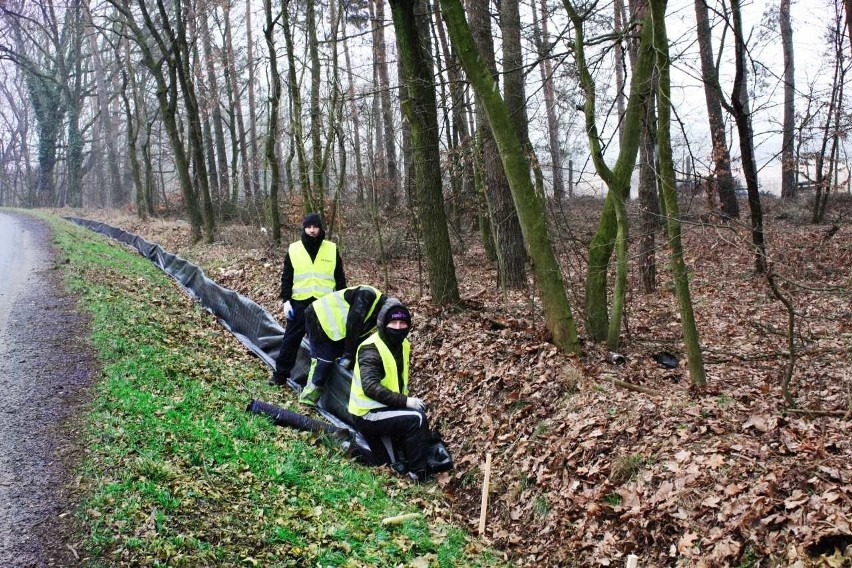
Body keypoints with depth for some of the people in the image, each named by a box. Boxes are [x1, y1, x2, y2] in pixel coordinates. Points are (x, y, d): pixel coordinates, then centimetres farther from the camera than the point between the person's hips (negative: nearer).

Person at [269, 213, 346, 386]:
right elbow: (286, 278, 6)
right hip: (299, 302, 0)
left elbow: (340, 278, 7)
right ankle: (280, 375, 11)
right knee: (290, 339, 3)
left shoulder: (332, 249, 2)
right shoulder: (293, 249, 2)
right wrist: (286, 300, -2)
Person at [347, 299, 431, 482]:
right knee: (416, 419, -22)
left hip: (386, 407, 9)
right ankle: (417, 473, -12)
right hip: (368, 413, -9)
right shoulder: (371, 349, -21)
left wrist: (408, 399, 3)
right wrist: (405, 401, -32)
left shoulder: (402, 344, 6)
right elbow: (371, 387, -32)